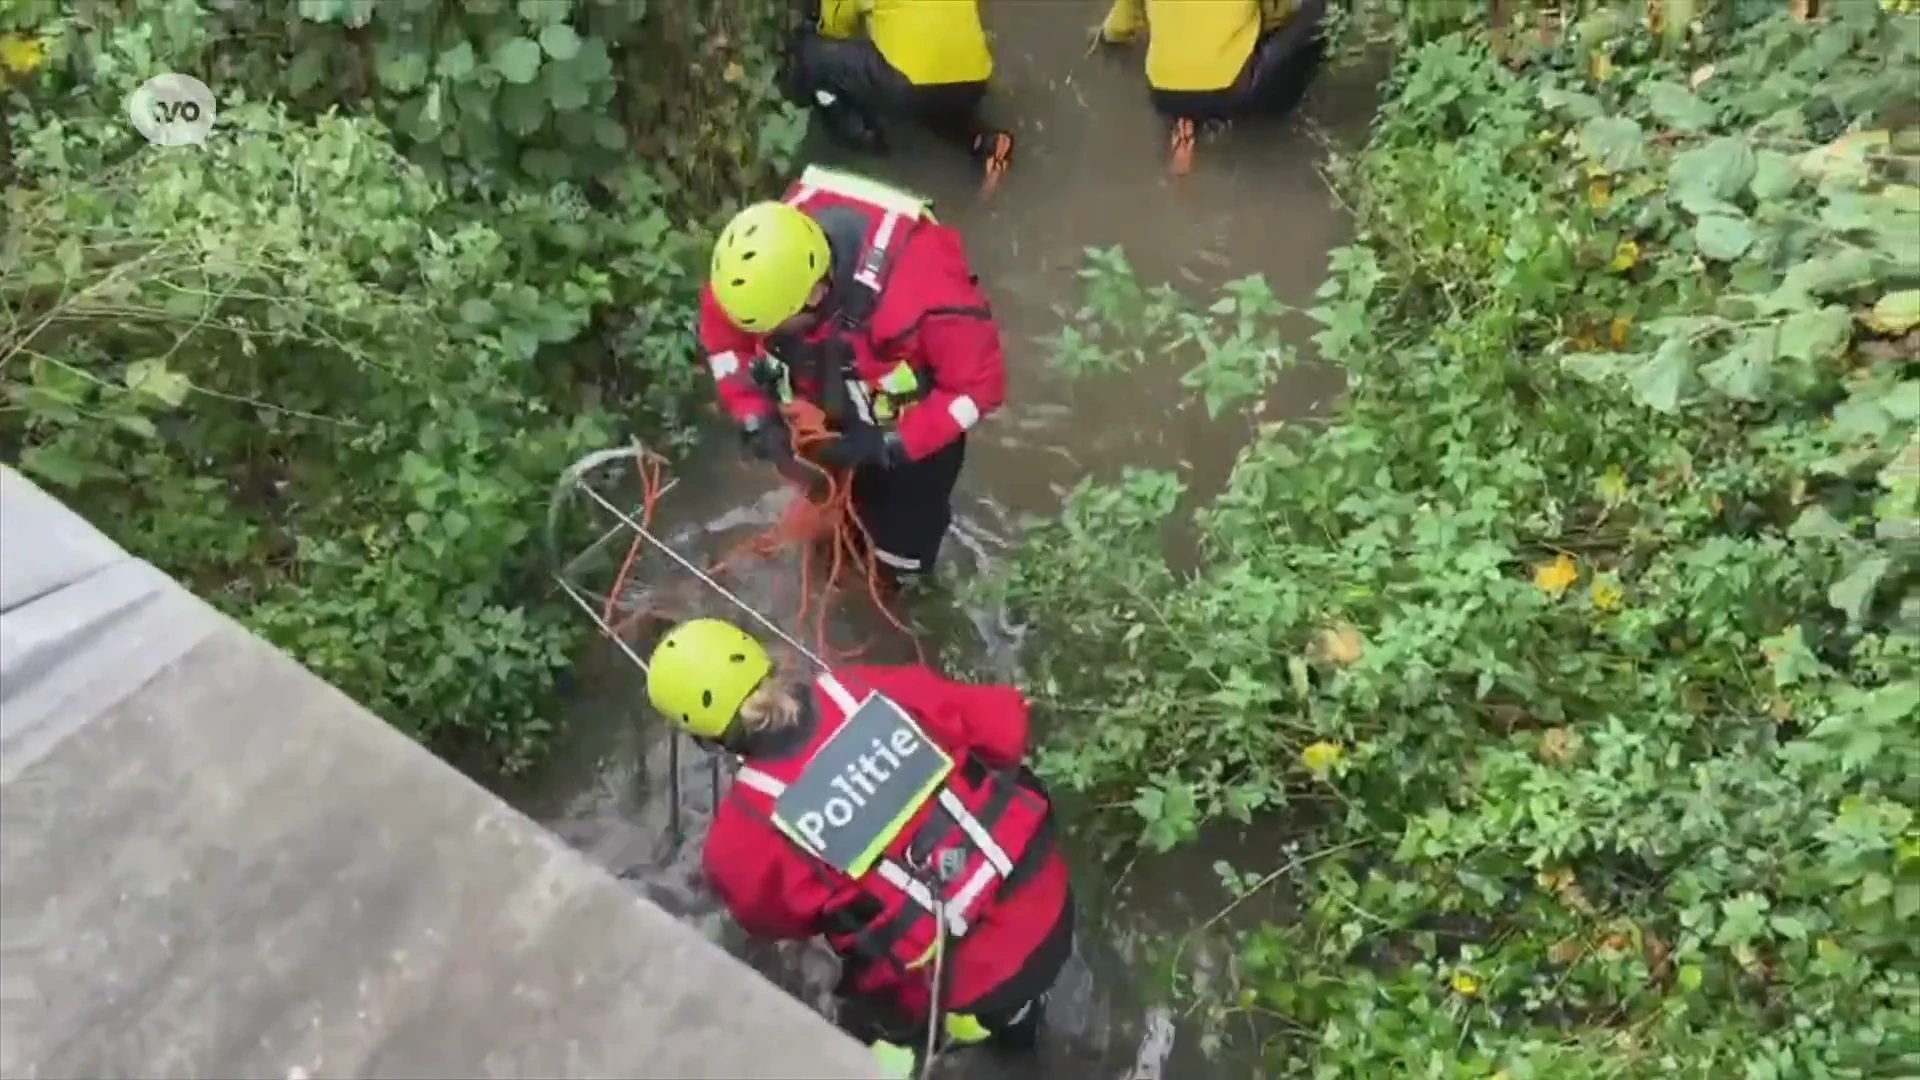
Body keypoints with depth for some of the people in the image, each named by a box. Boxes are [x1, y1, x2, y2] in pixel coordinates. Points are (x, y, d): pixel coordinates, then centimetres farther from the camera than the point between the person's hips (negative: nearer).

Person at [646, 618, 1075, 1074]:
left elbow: (773, 917, 3)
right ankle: (1016, 1022, 70)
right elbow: (1003, 726, -5)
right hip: (1048, 905, 4)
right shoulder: (869, 691, -14)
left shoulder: (747, 832, -18)